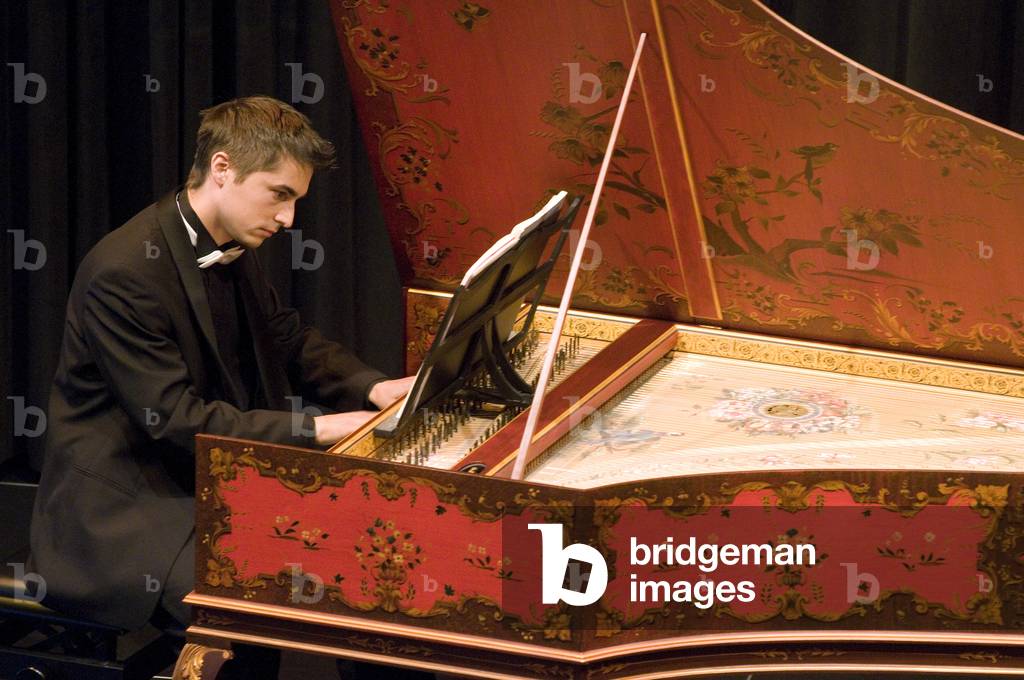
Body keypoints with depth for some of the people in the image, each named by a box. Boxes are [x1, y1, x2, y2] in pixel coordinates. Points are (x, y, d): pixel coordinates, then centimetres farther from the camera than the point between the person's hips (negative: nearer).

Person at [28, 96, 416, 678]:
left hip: (209, 480, 9)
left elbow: (291, 339, 19)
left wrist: (373, 389, -1)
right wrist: (317, 429, -26)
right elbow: (177, 418, -25)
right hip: (122, 504, -9)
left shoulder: (235, 252, 6)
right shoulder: (123, 272, -23)